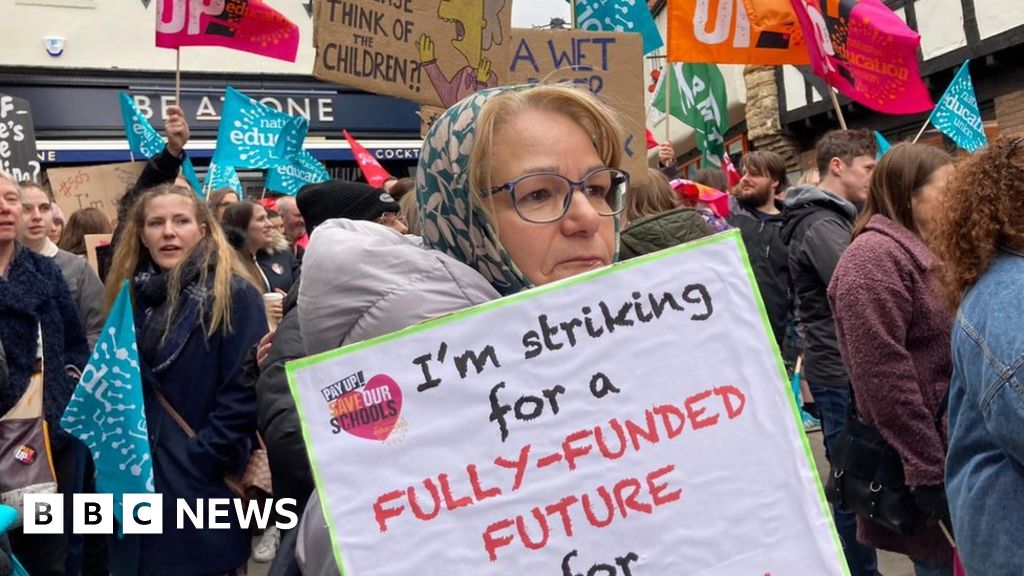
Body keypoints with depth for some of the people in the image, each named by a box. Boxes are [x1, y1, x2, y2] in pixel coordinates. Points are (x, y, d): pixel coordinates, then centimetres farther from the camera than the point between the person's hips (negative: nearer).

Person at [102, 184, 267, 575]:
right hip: (136, 485, 6)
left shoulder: (234, 295, -9)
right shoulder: (131, 296, 9)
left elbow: (245, 393, -14)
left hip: (202, 488, -5)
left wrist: (199, 460, -17)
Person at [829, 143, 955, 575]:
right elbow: (883, 376, -22)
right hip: (928, 459, -9)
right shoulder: (875, 256, -15)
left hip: (950, 446, 9)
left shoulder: (924, 252, 14)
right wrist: (929, 470, -21)